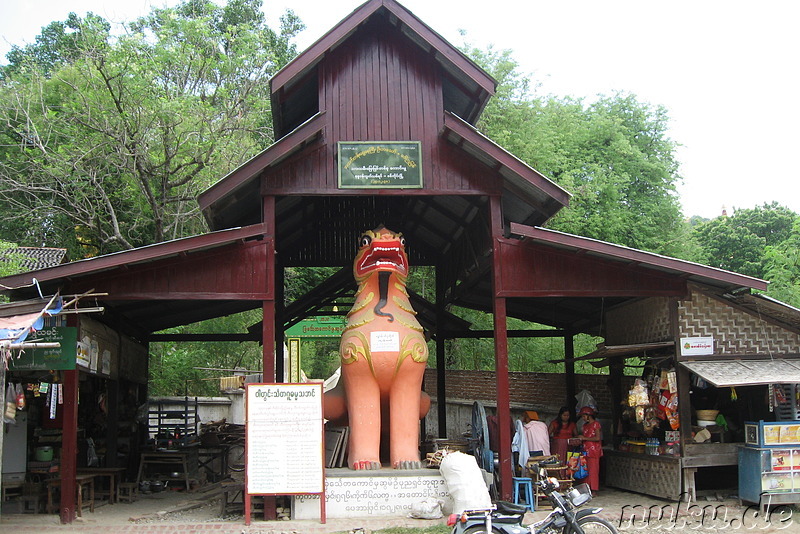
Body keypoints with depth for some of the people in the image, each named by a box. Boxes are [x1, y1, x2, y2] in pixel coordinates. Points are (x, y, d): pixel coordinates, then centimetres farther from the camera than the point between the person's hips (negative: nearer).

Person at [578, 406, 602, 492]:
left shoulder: (596, 424, -4)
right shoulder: (585, 425, 20)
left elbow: (598, 438, -14)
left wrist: (585, 438, -12)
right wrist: (580, 440, 5)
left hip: (594, 451, -7)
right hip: (586, 451, 7)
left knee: (593, 471, -7)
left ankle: (594, 490, -4)